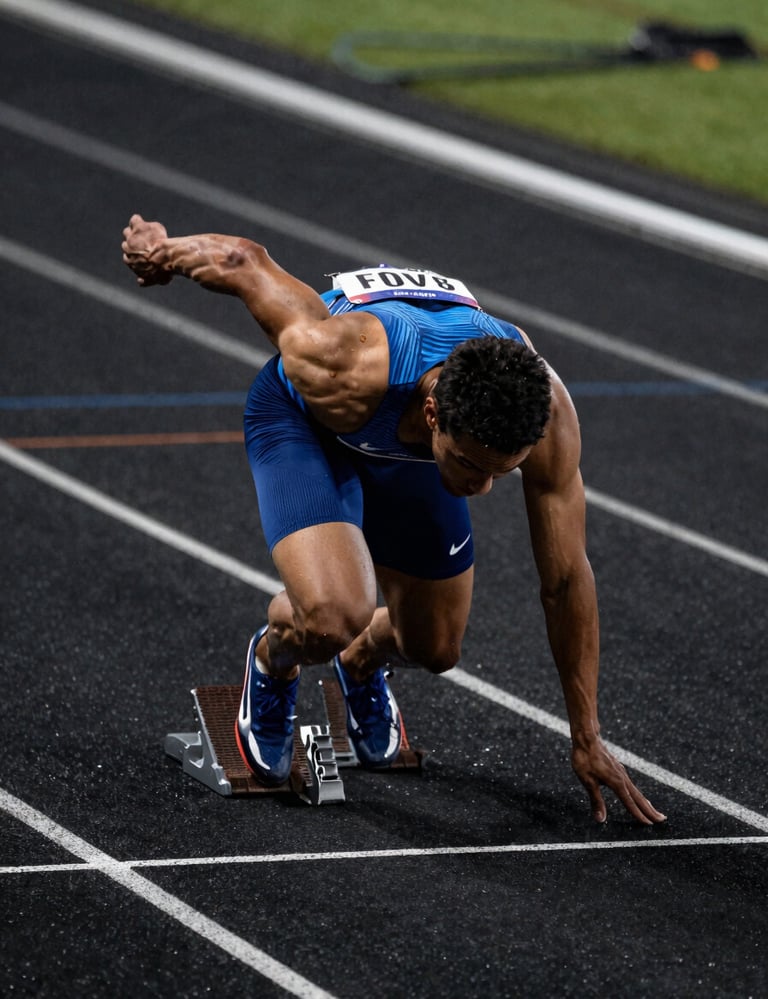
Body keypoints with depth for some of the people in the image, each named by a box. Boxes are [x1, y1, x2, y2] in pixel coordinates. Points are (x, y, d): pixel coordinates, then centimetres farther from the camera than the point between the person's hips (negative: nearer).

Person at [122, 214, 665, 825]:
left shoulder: (547, 415, -35)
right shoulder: (341, 369, -46)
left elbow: (567, 579, -23)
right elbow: (242, 260, -29)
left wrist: (588, 741, -16)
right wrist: (161, 252, -6)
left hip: (404, 447, 4)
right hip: (302, 422, -4)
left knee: (436, 648, 9)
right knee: (332, 619, -27)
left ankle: (362, 663, 46)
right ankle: (272, 663, 10)